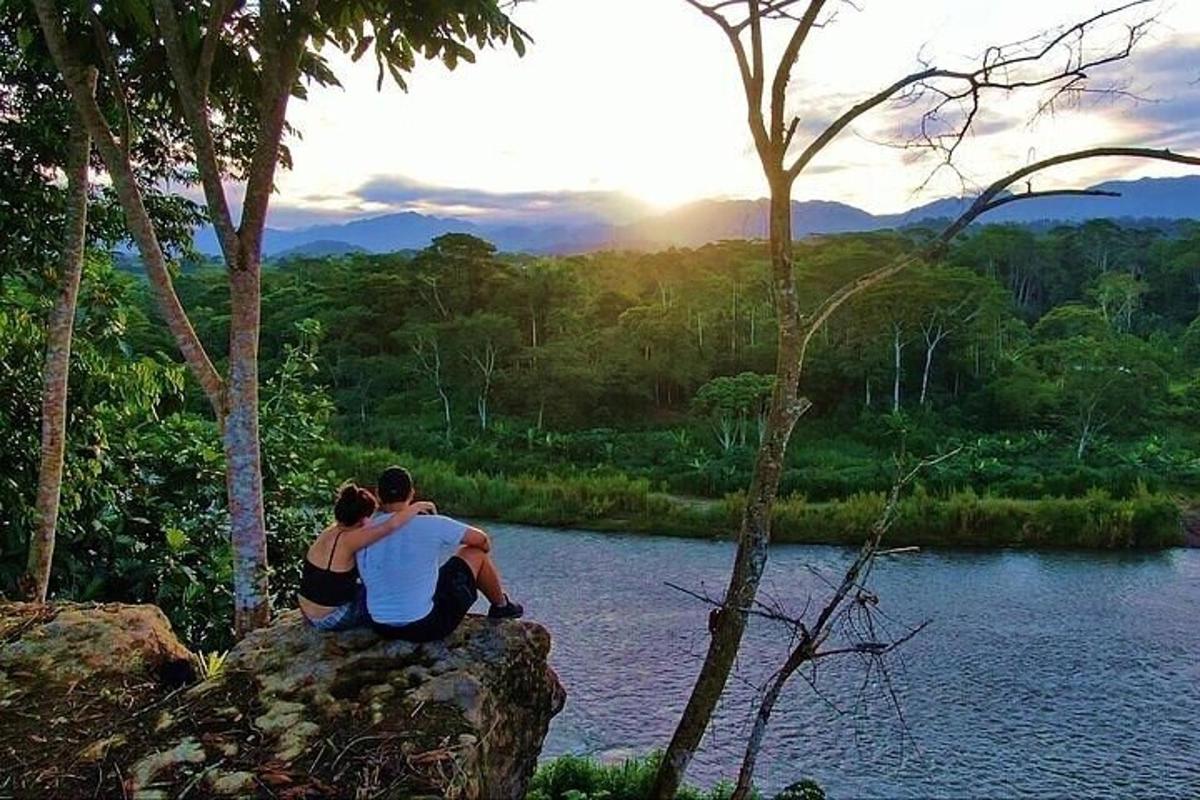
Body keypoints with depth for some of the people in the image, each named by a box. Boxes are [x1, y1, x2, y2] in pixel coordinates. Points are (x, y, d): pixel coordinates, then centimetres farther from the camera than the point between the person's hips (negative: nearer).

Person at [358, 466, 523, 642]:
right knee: (475, 554, 11)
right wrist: (484, 550, 22)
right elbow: (481, 540, -2)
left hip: (382, 629, 4)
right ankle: (501, 605, 36)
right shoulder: (431, 525, -16)